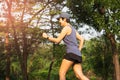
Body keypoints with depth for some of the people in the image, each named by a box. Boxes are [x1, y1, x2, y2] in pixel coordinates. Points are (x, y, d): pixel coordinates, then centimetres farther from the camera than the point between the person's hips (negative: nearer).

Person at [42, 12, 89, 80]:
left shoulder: (66, 28, -5)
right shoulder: (72, 29, 24)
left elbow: (57, 41, -6)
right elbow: (82, 39, 23)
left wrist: (47, 37, 8)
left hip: (71, 54, -9)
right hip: (77, 55, 9)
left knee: (61, 73, -2)